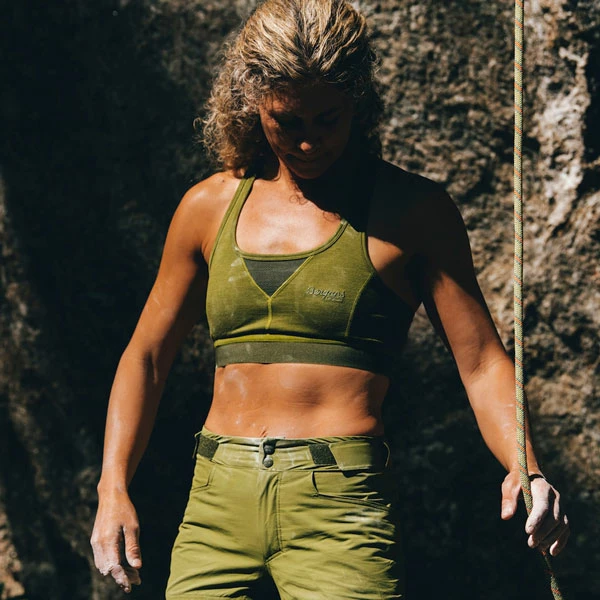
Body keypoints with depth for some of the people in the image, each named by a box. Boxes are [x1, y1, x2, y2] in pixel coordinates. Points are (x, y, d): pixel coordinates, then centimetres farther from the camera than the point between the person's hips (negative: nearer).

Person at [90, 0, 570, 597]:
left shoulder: (412, 211, 2)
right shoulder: (210, 207, 12)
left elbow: (481, 362, -2)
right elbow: (146, 354, 19)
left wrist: (525, 470, -20)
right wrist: (112, 489, 8)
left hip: (339, 504, -4)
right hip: (217, 503, 4)